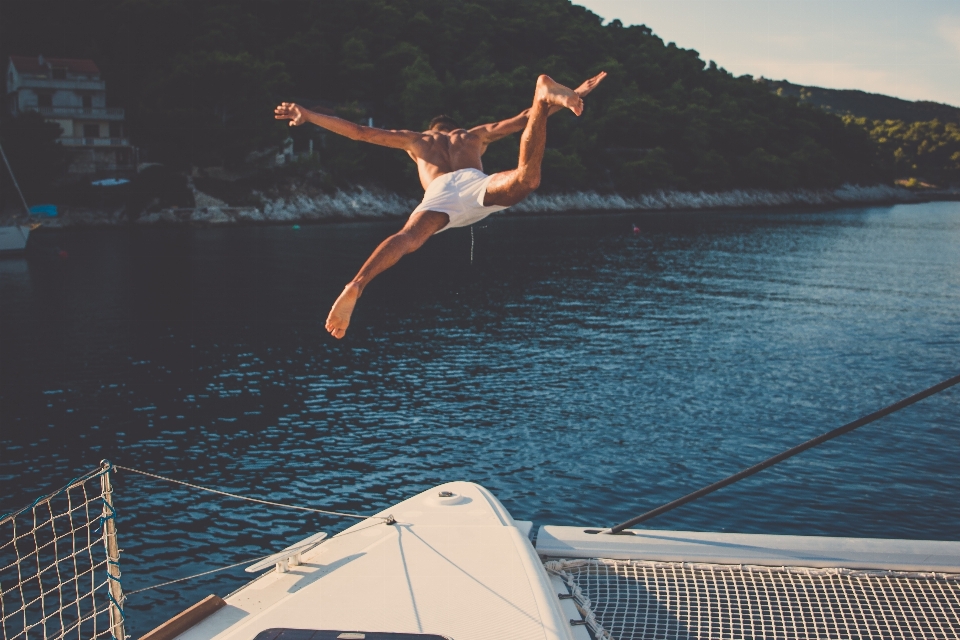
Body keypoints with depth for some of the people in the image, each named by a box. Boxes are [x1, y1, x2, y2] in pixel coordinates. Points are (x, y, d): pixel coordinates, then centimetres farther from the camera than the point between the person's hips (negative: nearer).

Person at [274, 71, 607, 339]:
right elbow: (523, 120, 43)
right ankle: (544, 94, -37)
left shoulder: (416, 139, 41)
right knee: (525, 177, -24)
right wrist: (564, 98, 52)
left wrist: (307, 115, 43)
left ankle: (355, 286, -48)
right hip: (475, 183, 0)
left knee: (407, 238, -24)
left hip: (439, 193, 0)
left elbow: (358, 132, 37)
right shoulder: (474, 134, 42)